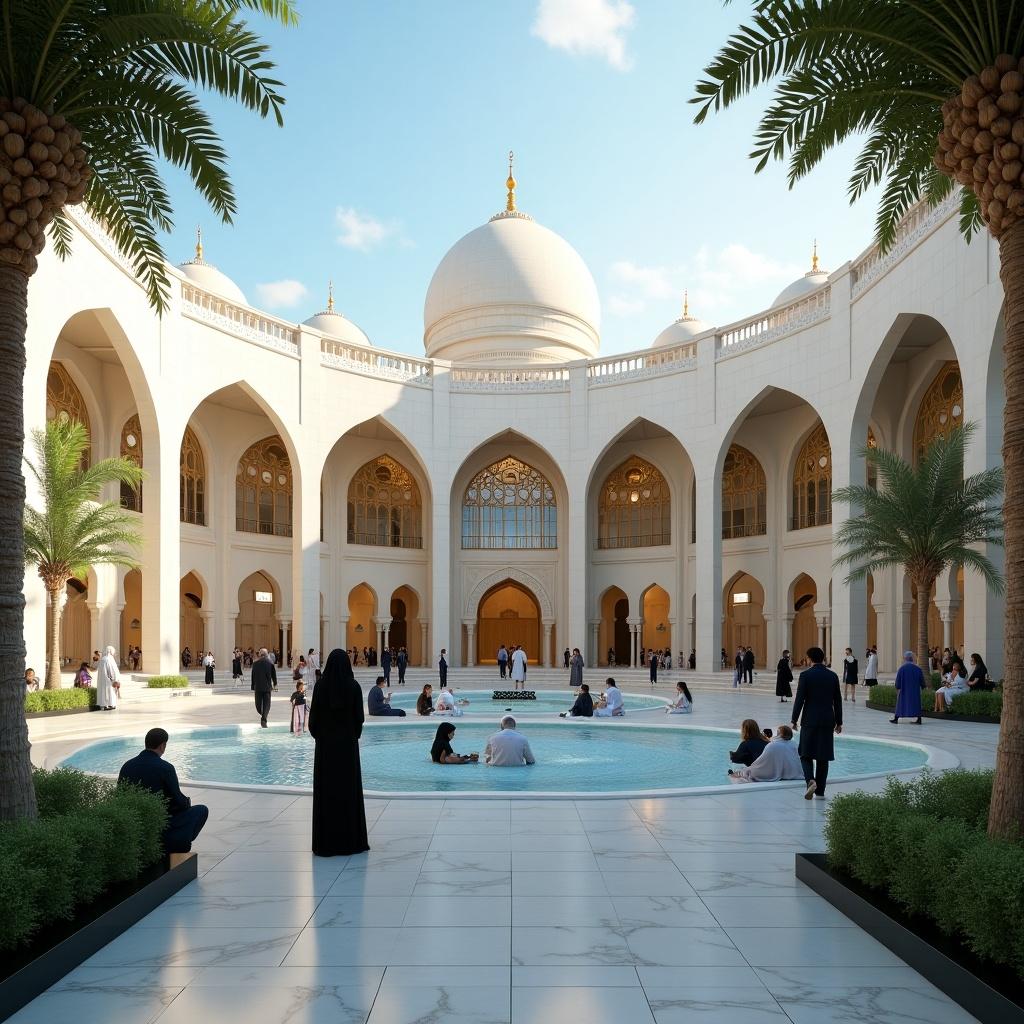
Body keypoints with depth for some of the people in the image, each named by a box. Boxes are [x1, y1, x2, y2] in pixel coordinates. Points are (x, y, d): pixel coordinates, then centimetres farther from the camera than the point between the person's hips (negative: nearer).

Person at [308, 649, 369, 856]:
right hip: (348, 744, 0)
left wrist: (319, 736, 13)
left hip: (325, 745, 0)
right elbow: (359, 717, -5)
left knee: (326, 790, 6)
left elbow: (313, 717, -4)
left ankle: (326, 841, 8)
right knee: (349, 788, 7)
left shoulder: (321, 686, -7)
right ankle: (351, 839, 10)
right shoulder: (354, 686, -8)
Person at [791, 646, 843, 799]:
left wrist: (794, 720, -1)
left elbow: (799, 699, -10)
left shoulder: (805, 675, -8)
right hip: (827, 721, 3)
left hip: (809, 720, -3)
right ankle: (820, 790, 12)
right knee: (823, 757, 9)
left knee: (806, 755, 5)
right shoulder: (833, 676, 4)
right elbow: (838, 701, 8)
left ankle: (810, 780, -19)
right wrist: (839, 722, 15)